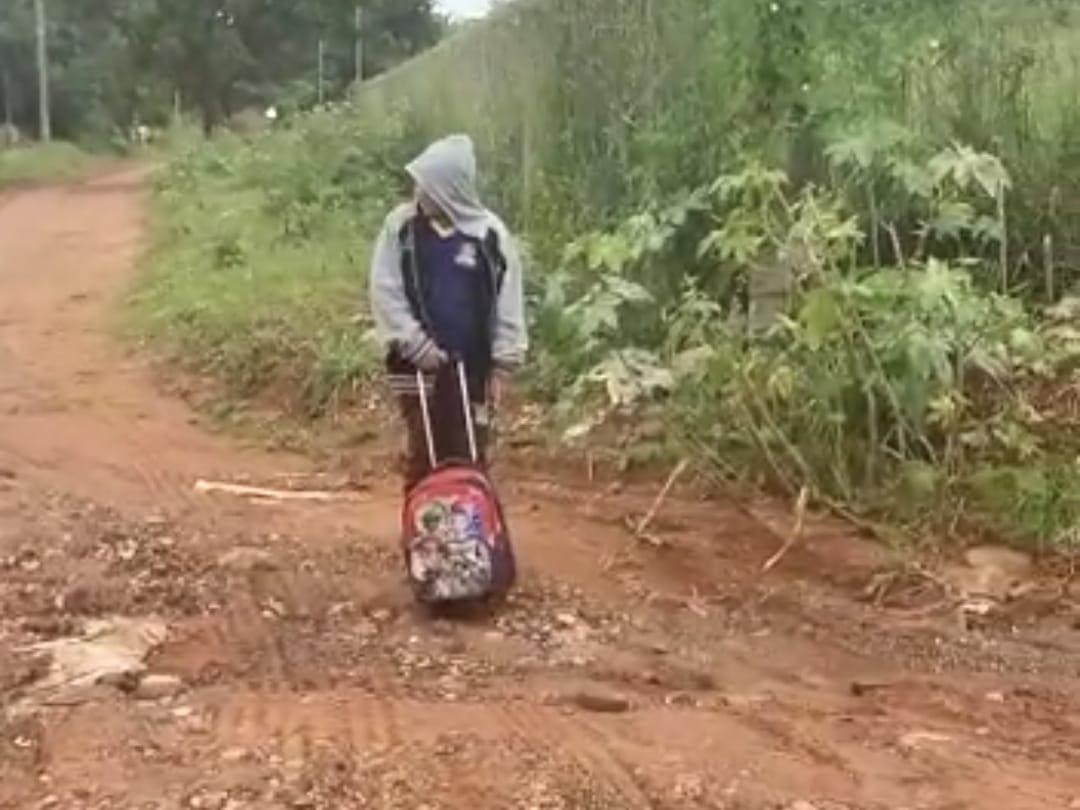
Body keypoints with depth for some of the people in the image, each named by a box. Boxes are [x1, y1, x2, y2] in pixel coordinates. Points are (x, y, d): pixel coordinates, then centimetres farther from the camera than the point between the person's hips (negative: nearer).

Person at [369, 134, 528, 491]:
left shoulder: (490, 233, -5)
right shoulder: (401, 225, -4)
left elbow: (508, 301, 0)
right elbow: (385, 291, -4)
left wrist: (503, 362, -3)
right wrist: (415, 345, -10)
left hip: (472, 365, 0)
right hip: (418, 362, 0)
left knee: (469, 455, 8)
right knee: (422, 454, 3)